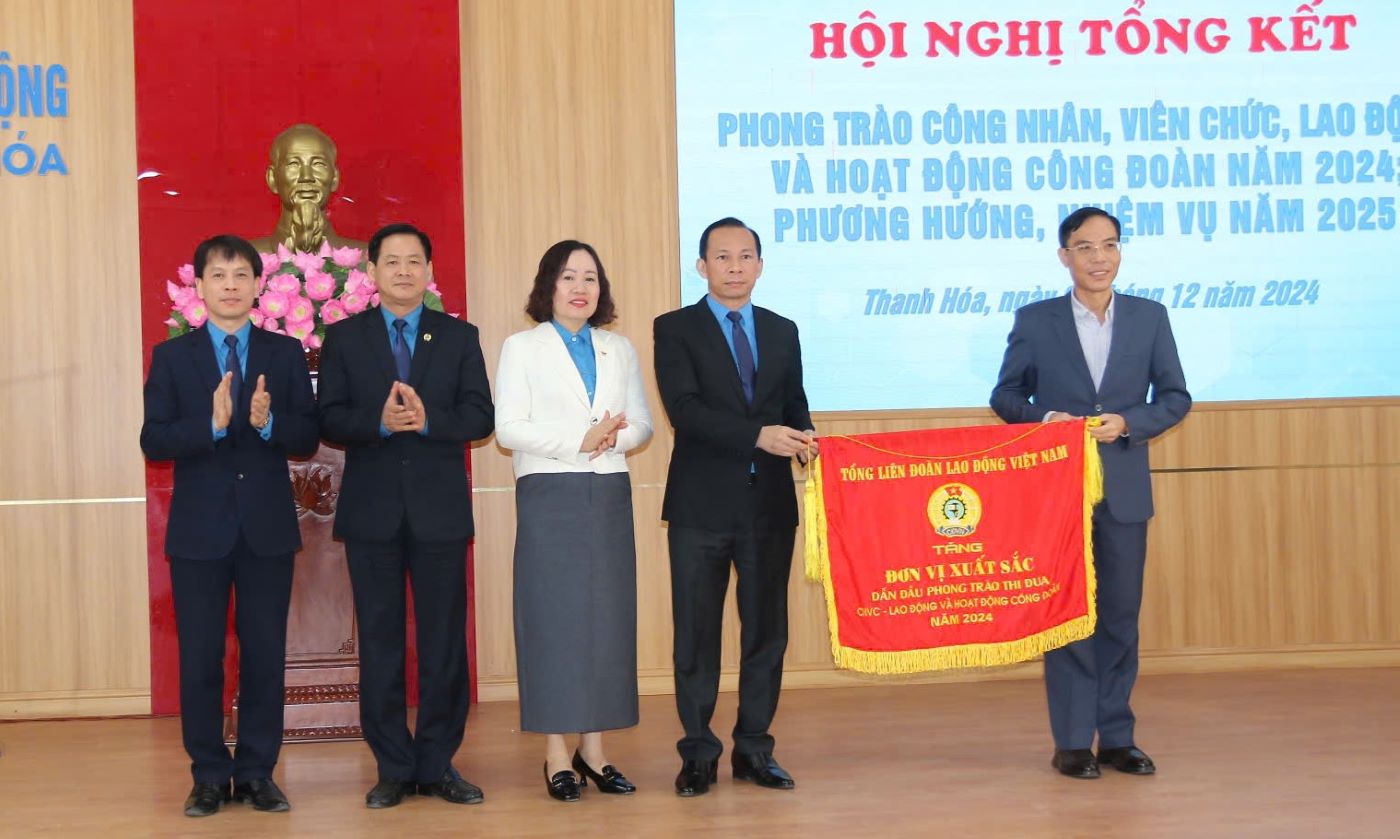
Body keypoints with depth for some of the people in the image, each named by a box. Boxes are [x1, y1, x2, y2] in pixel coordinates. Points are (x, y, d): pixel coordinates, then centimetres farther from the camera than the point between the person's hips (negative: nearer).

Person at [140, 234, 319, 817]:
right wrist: (211, 425, -22)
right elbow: (153, 442, -6)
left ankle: (257, 773, 16)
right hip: (200, 528, -1)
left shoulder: (286, 353, 6)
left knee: (265, 654, 5)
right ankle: (209, 775, 15)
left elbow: (307, 439, 0)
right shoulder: (172, 357, 3)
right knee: (200, 657, 4)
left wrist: (268, 422, -20)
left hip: (269, 527, 1)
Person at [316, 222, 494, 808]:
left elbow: (480, 416, -1)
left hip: (440, 509, 0)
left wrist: (427, 419, -19)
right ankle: (393, 767, 13)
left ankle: (437, 764, 12)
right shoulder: (344, 338, 6)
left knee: (444, 640, 3)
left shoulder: (459, 337, 8)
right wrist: (380, 422, -20)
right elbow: (330, 421, -2)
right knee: (379, 642, 5)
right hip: (372, 510, 0)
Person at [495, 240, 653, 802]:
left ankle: (594, 749, 8)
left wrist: (614, 437, -11)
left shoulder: (620, 350, 17)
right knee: (553, 617, -5)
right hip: (549, 496, -4)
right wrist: (579, 441, -13)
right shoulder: (522, 348, 6)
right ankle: (556, 755, -1)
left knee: (609, 616, 2)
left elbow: (642, 424, 11)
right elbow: (508, 429, -5)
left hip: (610, 496, 4)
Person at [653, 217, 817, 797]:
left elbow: (794, 403, 14)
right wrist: (759, 435, -23)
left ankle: (754, 749, 18)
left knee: (767, 628, 7)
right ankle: (698, 754, 13)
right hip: (702, 504, -3)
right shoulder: (675, 329, 0)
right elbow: (683, 408, -13)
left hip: (770, 503, 4)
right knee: (696, 631, 3)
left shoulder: (782, 331, 14)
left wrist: (801, 437, -10)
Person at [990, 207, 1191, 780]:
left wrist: (1127, 422, -12)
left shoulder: (1149, 317, 5)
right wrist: (1043, 420, -13)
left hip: (1124, 490, 2)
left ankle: (1116, 737, 16)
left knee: (1121, 615, 6)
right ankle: (1072, 741, 9)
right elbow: (1006, 395, 7)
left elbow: (1175, 397, 6)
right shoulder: (1035, 320, 1)